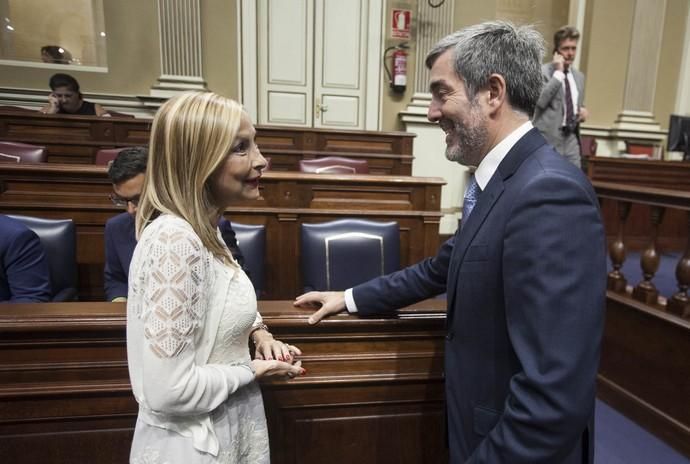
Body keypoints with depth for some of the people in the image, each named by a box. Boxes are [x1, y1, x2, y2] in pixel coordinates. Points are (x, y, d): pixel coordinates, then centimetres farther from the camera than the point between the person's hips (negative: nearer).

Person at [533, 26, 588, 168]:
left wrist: (582, 110, 5)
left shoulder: (579, 76, 17)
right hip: (547, 140, -6)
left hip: (571, 140, 7)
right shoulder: (542, 71, -5)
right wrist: (558, 73, -15)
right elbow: (540, 100, -20)